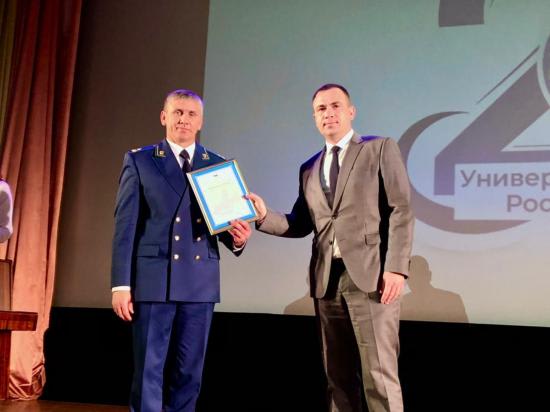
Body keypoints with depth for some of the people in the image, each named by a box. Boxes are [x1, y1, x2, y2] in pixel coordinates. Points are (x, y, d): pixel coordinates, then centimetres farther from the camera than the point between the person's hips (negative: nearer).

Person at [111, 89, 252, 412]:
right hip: (152, 279, -2)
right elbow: (125, 226, -1)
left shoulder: (218, 165, 11)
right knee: (149, 370, 2)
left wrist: (237, 239, -11)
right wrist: (121, 284, -7)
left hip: (200, 282, 3)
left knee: (189, 373, 10)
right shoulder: (139, 161, 4)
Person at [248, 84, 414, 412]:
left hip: (370, 275, -5)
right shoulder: (309, 169, 19)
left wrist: (396, 267, -14)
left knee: (379, 375, -6)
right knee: (339, 377, 10)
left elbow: (401, 211, -4)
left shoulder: (381, 149, 5)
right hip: (327, 280, 5)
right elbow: (300, 225, 14)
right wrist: (265, 216, -5)